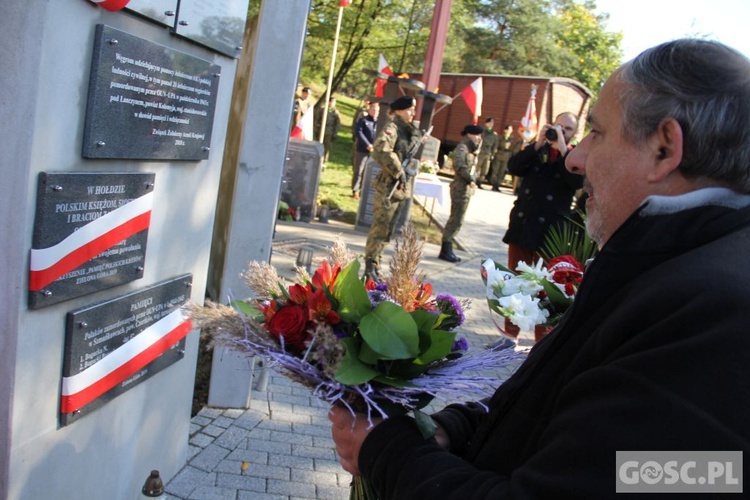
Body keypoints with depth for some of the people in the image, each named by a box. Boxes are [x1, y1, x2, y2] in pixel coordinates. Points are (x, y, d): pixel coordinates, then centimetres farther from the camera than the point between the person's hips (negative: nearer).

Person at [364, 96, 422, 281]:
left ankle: (376, 264, 21)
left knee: (388, 230, 12)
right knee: (380, 227, -7)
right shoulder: (392, 128, -10)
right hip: (389, 186, -8)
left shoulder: (412, 131, 17)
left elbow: (414, 154, 31)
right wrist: (398, 170, -22)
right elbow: (381, 149, -28)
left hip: (403, 187, 8)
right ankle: (370, 266, -1)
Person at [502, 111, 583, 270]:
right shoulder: (537, 150, 13)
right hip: (521, 225, 3)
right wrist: (537, 144, -14)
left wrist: (563, 149, -18)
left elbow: (578, 181, -16)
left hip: (551, 231, -2)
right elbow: (513, 168, -4)